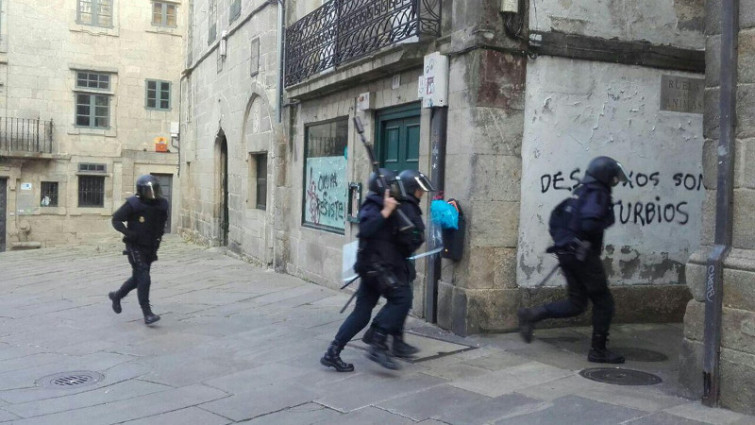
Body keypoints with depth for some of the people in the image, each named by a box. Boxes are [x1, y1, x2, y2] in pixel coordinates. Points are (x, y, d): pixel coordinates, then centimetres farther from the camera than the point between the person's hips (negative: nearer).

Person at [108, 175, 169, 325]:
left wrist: (160, 233, 7)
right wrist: (128, 232, -24)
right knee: (144, 278, -13)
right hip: (135, 247, -6)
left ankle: (116, 296, 43)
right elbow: (116, 219, -10)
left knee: (138, 278, 18)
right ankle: (147, 314, -8)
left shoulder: (161, 204, 1)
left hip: (150, 247, 6)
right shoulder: (132, 204, -14)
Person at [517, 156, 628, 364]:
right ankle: (598, 350, 10)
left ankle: (531, 315, -2)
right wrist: (608, 220, -10)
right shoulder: (597, 193, -12)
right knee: (603, 302, 5)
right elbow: (590, 225, -27)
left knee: (576, 303, 12)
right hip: (583, 254, -9)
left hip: (567, 252, 9)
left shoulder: (580, 192, 17)